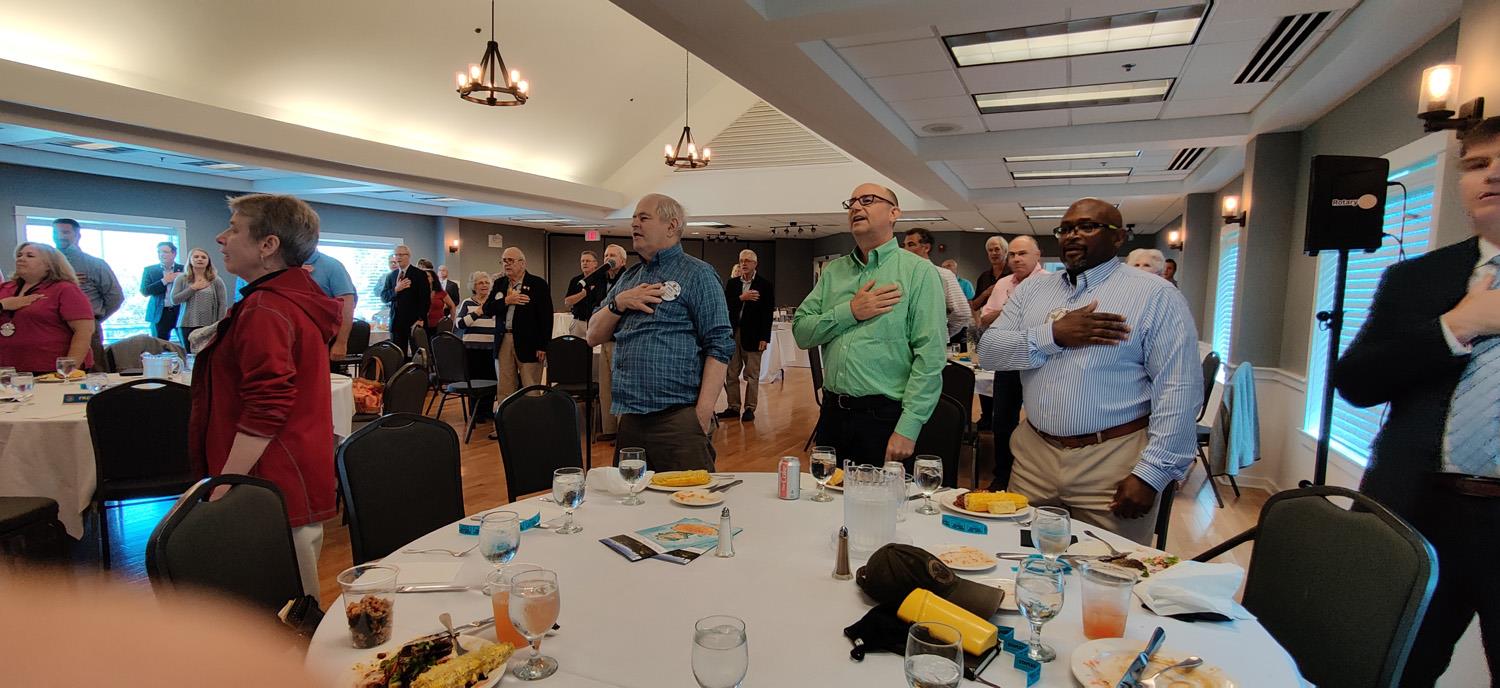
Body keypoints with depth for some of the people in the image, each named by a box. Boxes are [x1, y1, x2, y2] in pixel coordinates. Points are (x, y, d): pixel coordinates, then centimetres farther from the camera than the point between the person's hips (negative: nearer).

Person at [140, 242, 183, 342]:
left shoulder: (183, 270, 4)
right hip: (160, 313, 1)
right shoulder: (149, 270, 7)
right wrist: (164, 281, -10)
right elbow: (144, 291, -2)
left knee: (187, 345, -2)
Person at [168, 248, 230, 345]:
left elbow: (223, 305, 0)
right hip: (187, 326, 2)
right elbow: (174, 300, 1)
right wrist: (193, 288, -6)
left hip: (209, 326, -2)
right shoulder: (181, 279, 9)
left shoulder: (216, 280, 3)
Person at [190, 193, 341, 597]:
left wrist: (224, 488, -19)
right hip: (299, 486, 10)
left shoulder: (265, 308, -17)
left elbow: (264, 414, -22)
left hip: (273, 494, -10)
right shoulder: (298, 298, 15)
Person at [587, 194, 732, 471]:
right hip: (628, 417, 6)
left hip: (679, 418, -6)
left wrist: (703, 413, -17)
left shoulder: (697, 274, -1)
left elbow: (719, 346, -9)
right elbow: (594, 336, 16)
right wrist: (619, 303, -3)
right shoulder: (628, 278, 18)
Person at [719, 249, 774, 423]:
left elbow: (767, 313, -5)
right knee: (731, 374, 8)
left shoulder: (765, 285, -2)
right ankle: (733, 407, 17)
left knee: (751, 375, 2)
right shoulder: (732, 283, 10)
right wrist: (741, 298, -16)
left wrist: (764, 338, -10)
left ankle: (750, 409, 11)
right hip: (733, 332, 4)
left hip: (752, 335, -4)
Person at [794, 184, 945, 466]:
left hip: (885, 418, -4)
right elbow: (801, 333, 3)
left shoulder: (918, 270, -6)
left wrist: (908, 429, -18)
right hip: (833, 413, 5)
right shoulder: (833, 271, 10)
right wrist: (850, 312, -11)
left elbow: (930, 356, -13)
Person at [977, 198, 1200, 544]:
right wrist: (1054, 335, -14)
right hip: (1034, 455, 4)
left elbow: (1179, 391, -9)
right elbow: (988, 351, 1)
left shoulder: (1155, 295, -4)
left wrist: (1150, 474, -15)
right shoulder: (1031, 289, 10)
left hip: (1112, 464, -4)